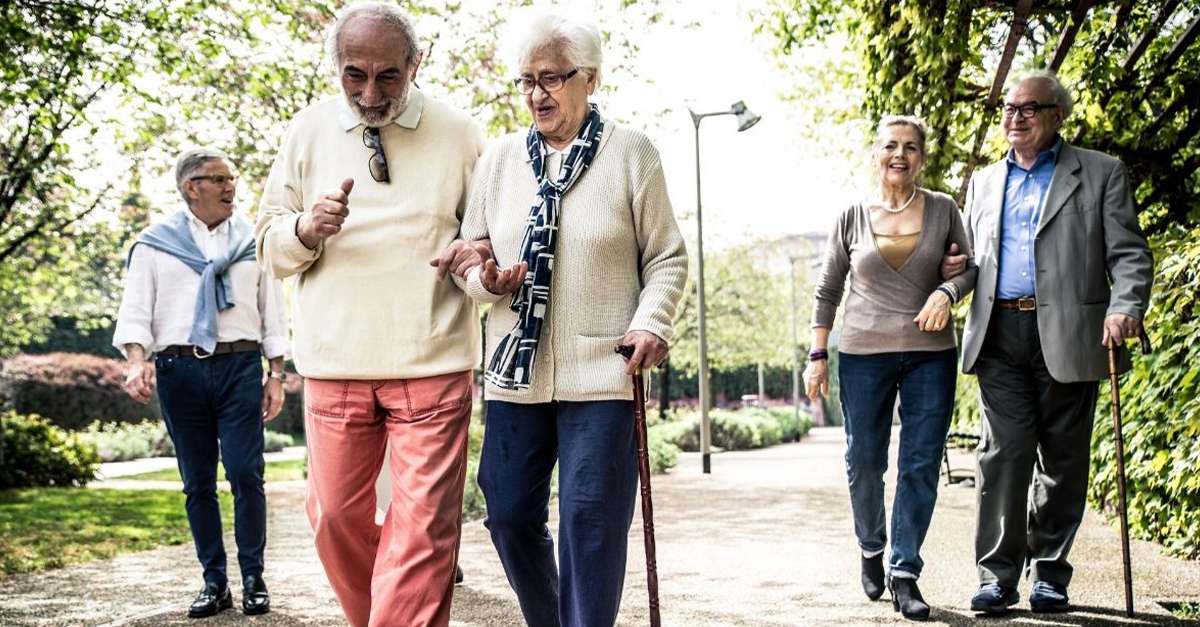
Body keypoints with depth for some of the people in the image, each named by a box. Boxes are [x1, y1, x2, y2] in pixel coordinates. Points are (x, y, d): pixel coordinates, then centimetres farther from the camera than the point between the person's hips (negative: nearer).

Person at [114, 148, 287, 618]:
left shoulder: (252, 241, 12)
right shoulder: (154, 243, 8)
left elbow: (272, 312, 13)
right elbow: (136, 311, 2)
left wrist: (276, 375, 6)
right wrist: (137, 360, -15)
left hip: (240, 366, 0)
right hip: (180, 368, 0)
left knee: (246, 474, -7)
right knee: (198, 481, 5)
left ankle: (254, 580, 4)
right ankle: (214, 582, 14)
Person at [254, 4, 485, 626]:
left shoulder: (456, 133, 2)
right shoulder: (308, 132, 7)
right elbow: (270, 247, 11)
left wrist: (480, 254, -11)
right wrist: (306, 228, -12)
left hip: (432, 365, -2)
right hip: (334, 364, 2)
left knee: (421, 526, -7)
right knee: (336, 516, 9)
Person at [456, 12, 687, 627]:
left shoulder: (631, 153, 0)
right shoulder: (499, 157, 9)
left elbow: (667, 257, 2)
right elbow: (469, 254, 14)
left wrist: (651, 322, -13)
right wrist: (486, 280, -8)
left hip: (602, 371, -4)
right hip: (516, 371, 4)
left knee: (591, 520, -3)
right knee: (509, 514, 8)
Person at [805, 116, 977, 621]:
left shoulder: (943, 210, 3)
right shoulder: (853, 217, 3)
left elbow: (970, 267, 12)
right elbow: (827, 291, 7)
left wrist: (947, 291, -10)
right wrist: (817, 356, 3)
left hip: (931, 355, 0)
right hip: (864, 354, 0)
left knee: (921, 466, -1)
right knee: (864, 464, 6)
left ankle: (904, 574, 8)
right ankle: (870, 550, 31)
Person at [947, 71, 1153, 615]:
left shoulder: (1100, 173, 7)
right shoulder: (984, 182, 19)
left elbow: (1129, 253, -1)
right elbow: (971, 256, 28)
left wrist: (1125, 308, -19)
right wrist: (950, 271, 4)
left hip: (1067, 337, -2)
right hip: (1000, 336, 2)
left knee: (1062, 460, 4)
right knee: (1003, 453, -5)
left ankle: (1050, 574, 16)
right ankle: (997, 575, 0)